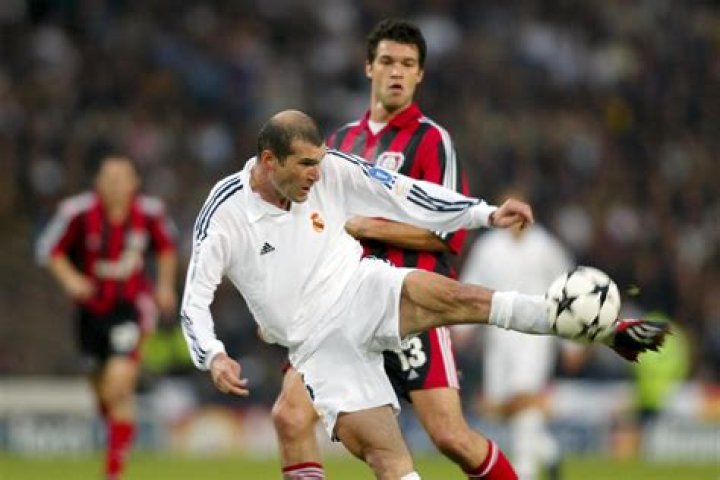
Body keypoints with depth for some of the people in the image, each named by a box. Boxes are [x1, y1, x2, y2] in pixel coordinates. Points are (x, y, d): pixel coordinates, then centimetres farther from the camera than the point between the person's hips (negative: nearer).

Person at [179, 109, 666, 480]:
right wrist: (214, 357, -28)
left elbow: (405, 195, -1)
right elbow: (195, 301, -10)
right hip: (319, 344, -2)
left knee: (462, 298, -25)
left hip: (362, 291, 2)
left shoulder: (331, 170, -7)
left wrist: (487, 214, -5)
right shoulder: (224, 216, -14)